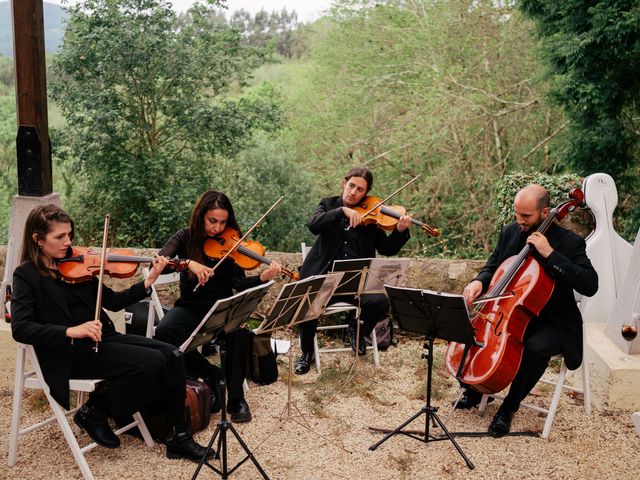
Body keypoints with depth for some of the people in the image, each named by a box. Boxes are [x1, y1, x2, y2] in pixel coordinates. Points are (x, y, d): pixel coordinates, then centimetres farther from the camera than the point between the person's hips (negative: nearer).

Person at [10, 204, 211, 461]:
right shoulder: (26, 275, -5)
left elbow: (114, 302, 11)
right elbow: (20, 329, -18)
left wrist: (148, 282, -4)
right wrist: (71, 331, -31)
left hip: (103, 338, 7)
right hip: (72, 353, -7)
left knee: (172, 356, -12)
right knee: (151, 363, -24)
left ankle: (178, 438, -3)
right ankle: (94, 411, -1)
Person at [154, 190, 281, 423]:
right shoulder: (185, 237, -1)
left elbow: (239, 283, -10)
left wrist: (263, 277, -30)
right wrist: (188, 263, -34)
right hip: (191, 307, 1)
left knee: (239, 332, -34)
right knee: (164, 333, -31)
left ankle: (236, 399, -14)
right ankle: (209, 374, -7)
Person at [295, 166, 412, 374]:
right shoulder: (329, 204, 10)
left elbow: (387, 249, 4)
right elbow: (313, 225, -12)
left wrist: (400, 231, -15)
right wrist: (343, 211, -23)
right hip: (324, 276, -1)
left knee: (380, 302, -26)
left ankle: (358, 332, 10)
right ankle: (306, 353, 3)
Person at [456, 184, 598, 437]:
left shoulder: (569, 242, -14)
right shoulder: (510, 232, 1)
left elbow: (590, 285, -26)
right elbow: (492, 267, 14)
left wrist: (550, 254, -31)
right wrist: (479, 282, -11)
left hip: (551, 322, -5)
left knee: (536, 348, -36)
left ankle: (509, 407, -10)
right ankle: (473, 391, 15)